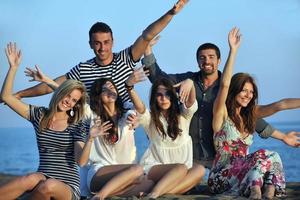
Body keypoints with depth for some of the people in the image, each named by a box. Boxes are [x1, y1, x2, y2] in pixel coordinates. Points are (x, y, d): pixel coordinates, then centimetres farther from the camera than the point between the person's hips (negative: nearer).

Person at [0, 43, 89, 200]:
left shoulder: (77, 126, 4)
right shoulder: (40, 115, 10)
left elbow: (80, 160, -7)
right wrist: (13, 67, 0)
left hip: (68, 187, -1)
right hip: (43, 179, 1)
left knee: (48, 186, -38)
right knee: (33, 179, -37)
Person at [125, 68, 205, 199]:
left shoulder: (182, 115, 8)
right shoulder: (150, 118, 2)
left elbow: (190, 101, -14)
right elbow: (138, 105, -19)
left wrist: (190, 83, -38)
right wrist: (129, 86, -42)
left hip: (180, 170, 3)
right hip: (154, 167, -3)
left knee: (199, 170, -29)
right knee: (181, 168, -33)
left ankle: (161, 193, -40)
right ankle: (152, 196, -45)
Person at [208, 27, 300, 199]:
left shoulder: (250, 113, 14)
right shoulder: (222, 112, -3)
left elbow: (279, 106, 7)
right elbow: (225, 84, -19)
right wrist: (233, 50, -23)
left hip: (243, 170, 5)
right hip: (221, 177, -5)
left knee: (273, 157, -22)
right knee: (264, 156, -26)